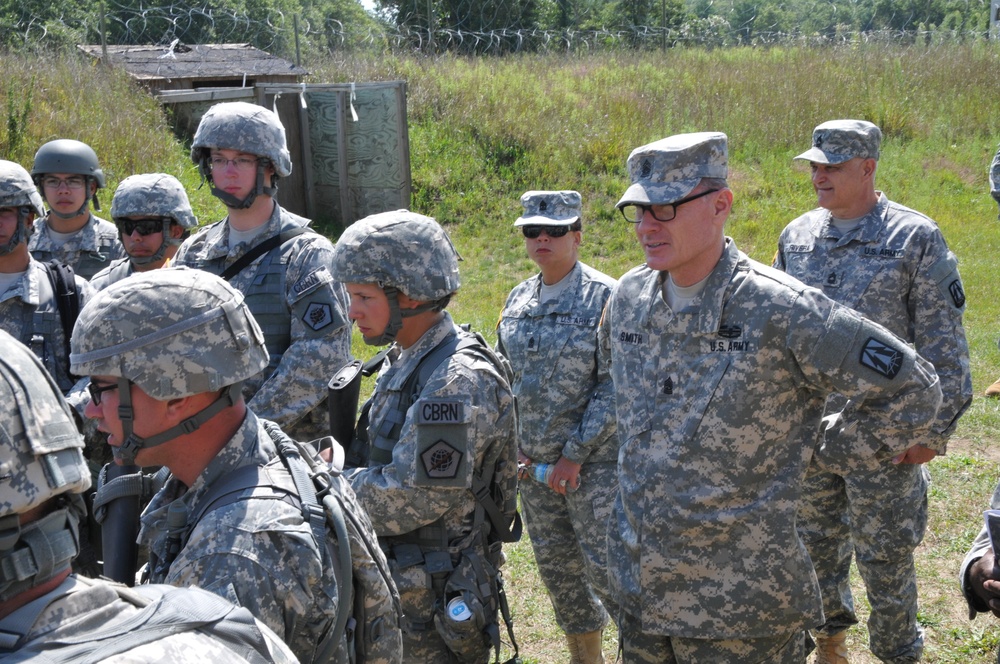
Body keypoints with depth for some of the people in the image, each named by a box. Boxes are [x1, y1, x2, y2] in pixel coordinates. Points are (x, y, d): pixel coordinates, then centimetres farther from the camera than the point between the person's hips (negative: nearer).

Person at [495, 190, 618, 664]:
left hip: (593, 459, -6)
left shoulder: (604, 296, -11)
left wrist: (575, 454, -16)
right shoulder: (518, 299, 8)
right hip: (533, 461, 7)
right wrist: (512, 442, 4)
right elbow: (504, 375, 16)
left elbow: (614, 386, -15)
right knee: (554, 565, 14)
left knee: (604, 564, -7)